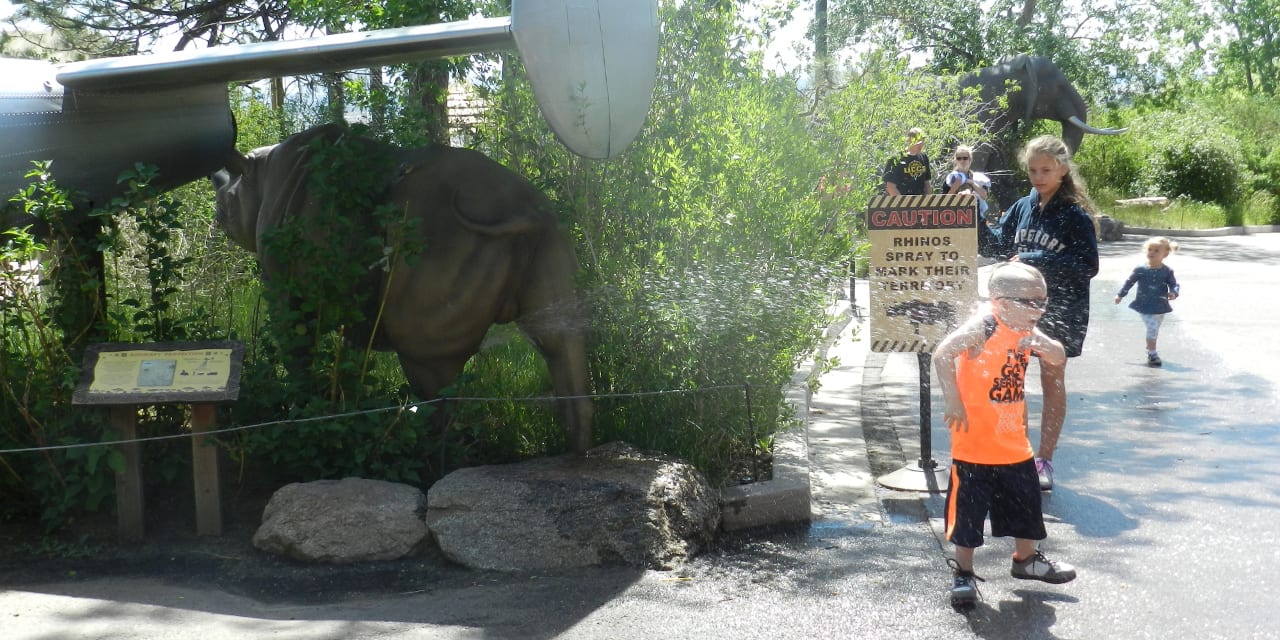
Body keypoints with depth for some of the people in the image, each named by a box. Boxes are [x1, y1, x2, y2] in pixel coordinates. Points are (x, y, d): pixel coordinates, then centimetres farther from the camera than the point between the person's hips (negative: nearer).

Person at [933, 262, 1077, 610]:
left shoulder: (1027, 331, 2)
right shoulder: (982, 328, -20)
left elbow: (1059, 358, 9)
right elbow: (942, 354, -30)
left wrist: (1041, 344, -13)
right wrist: (954, 402, -29)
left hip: (1014, 444, 7)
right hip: (974, 444, -7)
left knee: (1026, 506, 20)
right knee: (967, 511, 0)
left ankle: (1026, 559, 42)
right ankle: (963, 574, 15)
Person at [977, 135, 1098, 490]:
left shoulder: (1075, 215, -11)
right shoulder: (1022, 208, 4)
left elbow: (1088, 266, -16)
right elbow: (997, 247, 11)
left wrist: (1036, 260, -21)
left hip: (1060, 314, -4)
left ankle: (1044, 461, 18)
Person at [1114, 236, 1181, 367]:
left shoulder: (1167, 271, -2)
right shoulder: (1140, 270, -6)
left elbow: (1174, 284, -1)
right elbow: (1129, 282, 5)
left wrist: (1174, 293, -24)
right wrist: (1120, 295, 12)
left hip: (1161, 306, 3)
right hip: (1145, 306, -3)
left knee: (1154, 329, 17)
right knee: (1152, 327, -16)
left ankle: (1150, 348, 39)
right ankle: (1152, 354, -9)